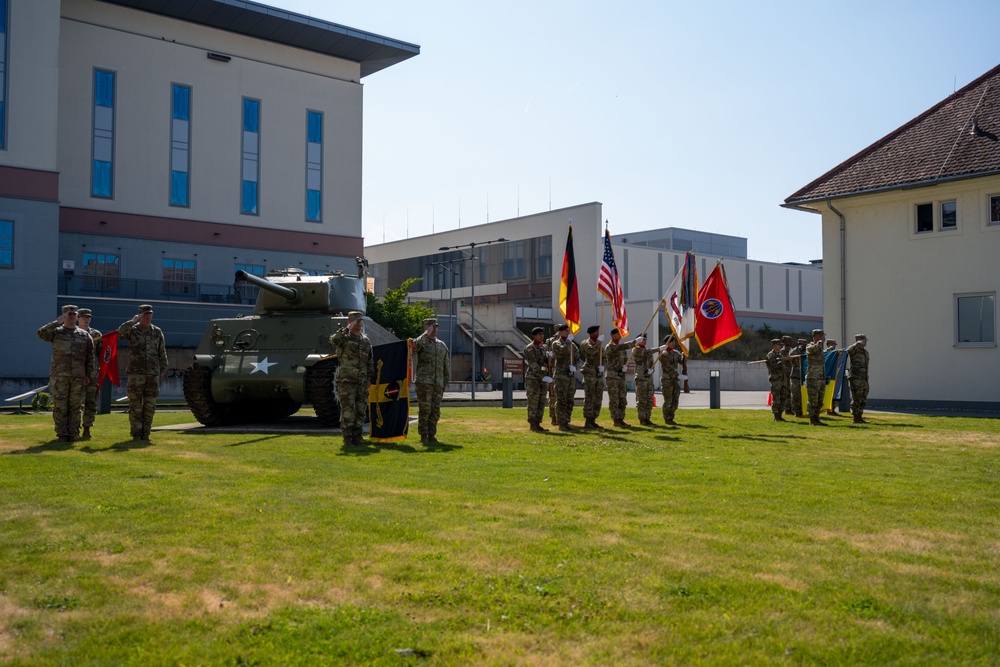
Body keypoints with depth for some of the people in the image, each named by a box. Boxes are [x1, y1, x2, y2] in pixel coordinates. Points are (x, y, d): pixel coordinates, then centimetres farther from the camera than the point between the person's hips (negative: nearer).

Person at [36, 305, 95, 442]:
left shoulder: (84, 335, 12)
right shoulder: (56, 332, 8)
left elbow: (90, 357, 11)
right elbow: (42, 333, -14)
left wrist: (88, 375, 5)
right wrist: (58, 322, -13)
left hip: (78, 377, 2)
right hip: (59, 376, -1)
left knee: (75, 407, 3)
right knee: (60, 407, -1)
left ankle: (72, 434, 10)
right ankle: (62, 435, 5)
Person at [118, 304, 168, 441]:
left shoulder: (157, 332, 10)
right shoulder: (132, 330, 1)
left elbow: (162, 353, 13)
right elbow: (120, 332, -22)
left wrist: (163, 371, 8)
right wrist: (132, 321, -24)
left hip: (153, 374, 3)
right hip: (136, 373, -3)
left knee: (149, 407, 4)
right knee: (135, 406, -2)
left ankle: (145, 434, 12)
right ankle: (136, 434, 4)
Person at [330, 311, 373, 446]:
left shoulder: (366, 341, 15)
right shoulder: (343, 338, -2)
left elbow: (370, 361, 18)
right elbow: (333, 341, -26)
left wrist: (369, 378, 11)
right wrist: (346, 329, -29)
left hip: (362, 382, 5)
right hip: (346, 381, -5)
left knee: (361, 410, 6)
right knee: (347, 410, -6)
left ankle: (357, 436, 15)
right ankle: (347, 437, 0)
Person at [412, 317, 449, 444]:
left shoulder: (442, 345, 16)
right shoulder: (422, 342, 1)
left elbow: (446, 365, 18)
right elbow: (414, 346, -25)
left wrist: (446, 381, 12)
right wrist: (426, 334, -19)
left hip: (438, 383, 5)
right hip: (424, 382, -5)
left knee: (435, 410, 6)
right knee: (424, 409, -6)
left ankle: (431, 435, 13)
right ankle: (423, 435, 1)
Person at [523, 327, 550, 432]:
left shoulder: (544, 347, 14)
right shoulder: (529, 348, -9)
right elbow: (533, 364, -17)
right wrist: (543, 377, -21)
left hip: (543, 378, 7)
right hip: (533, 378, -7)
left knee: (541, 402, 7)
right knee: (533, 402, -4)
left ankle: (537, 424, 12)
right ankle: (532, 424, 2)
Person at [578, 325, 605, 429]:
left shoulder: (599, 344, 17)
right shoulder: (585, 344, -5)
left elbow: (603, 357, 19)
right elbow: (591, 351, -25)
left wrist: (602, 365, 0)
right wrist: (599, 342, -17)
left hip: (599, 374, 7)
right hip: (590, 373, -7)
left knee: (598, 399, 7)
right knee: (589, 398, -7)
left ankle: (593, 420, 14)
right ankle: (587, 421, -4)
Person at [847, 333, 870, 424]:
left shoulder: (865, 352, 18)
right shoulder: (853, 350, -6)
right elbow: (849, 350, -33)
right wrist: (859, 343, -35)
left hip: (864, 379, 8)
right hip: (855, 379, -8)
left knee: (862, 400, 9)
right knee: (856, 399, -6)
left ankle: (860, 418, 16)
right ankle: (856, 419, -2)